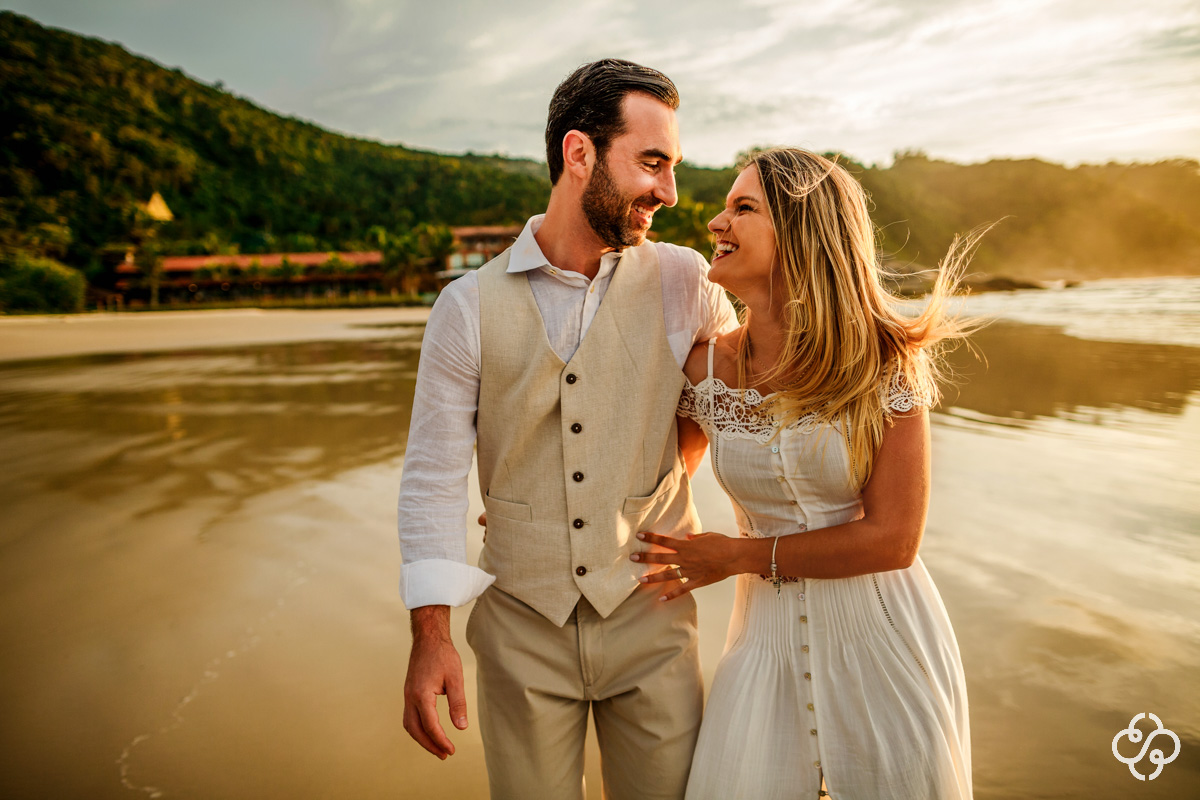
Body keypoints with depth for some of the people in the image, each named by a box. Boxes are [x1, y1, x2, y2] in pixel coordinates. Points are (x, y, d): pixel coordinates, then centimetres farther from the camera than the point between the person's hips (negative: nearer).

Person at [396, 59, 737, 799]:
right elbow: (434, 474, -4)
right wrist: (431, 633, -8)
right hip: (521, 629, 0)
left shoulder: (684, 283, -4)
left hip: (650, 626, 1)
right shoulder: (468, 307, -6)